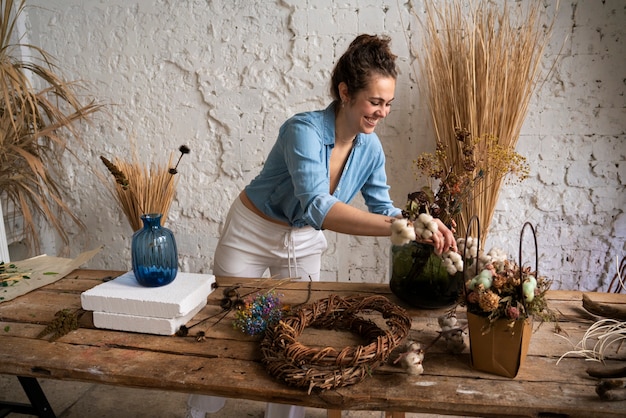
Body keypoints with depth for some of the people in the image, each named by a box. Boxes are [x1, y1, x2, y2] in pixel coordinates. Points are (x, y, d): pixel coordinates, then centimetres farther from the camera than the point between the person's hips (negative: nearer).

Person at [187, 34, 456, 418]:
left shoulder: (371, 147, -12)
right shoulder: (304, 130, -32)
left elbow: (382, 207, -5)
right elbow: (317, 207, -45)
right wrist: (395, 226, -53)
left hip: (304, 244, 4)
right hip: (252, 234, -4)